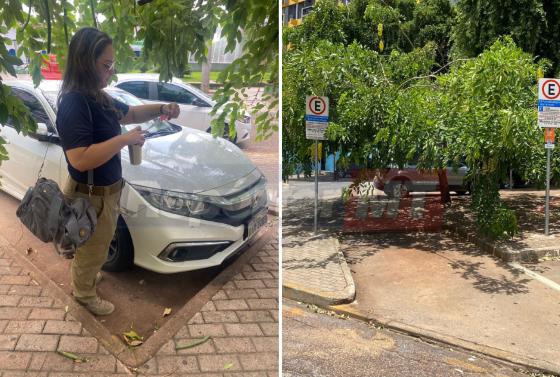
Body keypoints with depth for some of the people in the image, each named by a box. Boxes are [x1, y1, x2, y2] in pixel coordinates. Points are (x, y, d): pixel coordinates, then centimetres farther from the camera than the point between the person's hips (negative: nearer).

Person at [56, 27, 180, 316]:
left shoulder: (97, 97, -1)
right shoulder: (74, 104, -29)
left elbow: (130, 113, 15)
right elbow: (80, 160, -37)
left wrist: (161, 108, -3)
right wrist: (125, 139, -32)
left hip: (104, 190, 9)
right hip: (91, 196, -9)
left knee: (92, 246, 31)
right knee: (92, 249, 16)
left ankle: (85, 276, 55)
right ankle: (84, 293, 40)